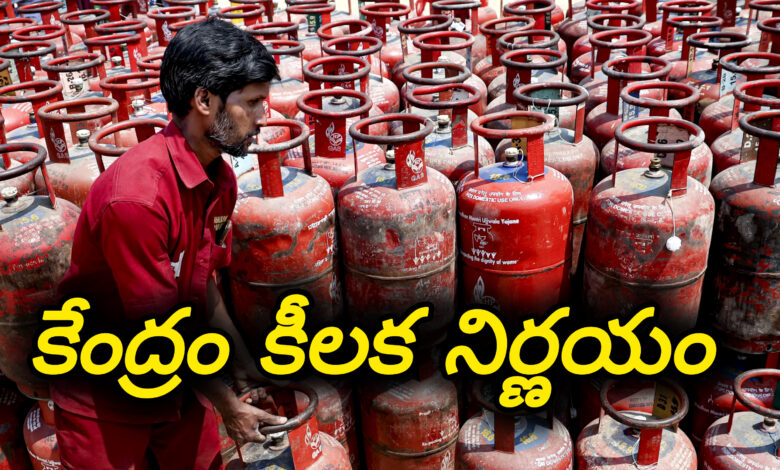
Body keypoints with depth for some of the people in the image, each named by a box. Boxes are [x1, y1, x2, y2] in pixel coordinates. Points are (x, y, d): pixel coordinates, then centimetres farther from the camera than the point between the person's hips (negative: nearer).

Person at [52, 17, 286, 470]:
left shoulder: (221, 179, -5)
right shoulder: (137, 195, -31)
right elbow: (158, 329, -24)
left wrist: (242, 363, 7)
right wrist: (227, 405, -13)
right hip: (103, 395, -6)